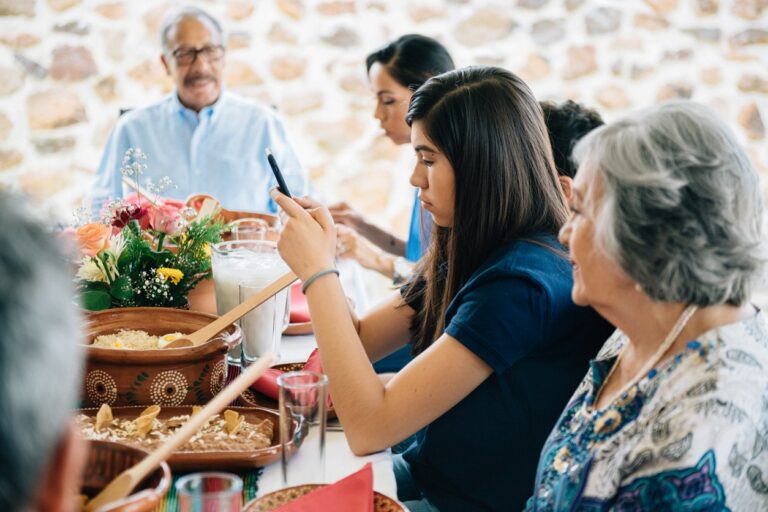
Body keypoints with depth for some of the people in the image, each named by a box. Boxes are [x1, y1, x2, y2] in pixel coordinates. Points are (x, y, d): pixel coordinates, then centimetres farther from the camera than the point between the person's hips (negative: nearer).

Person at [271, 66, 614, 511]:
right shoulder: (471, 255, 1)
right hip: (426, 475, 7)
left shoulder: (522, 284, -26)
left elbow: (368, 427, -27)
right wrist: (319, 254, -10)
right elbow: (363, 341, 7)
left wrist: (318, 271, -22)